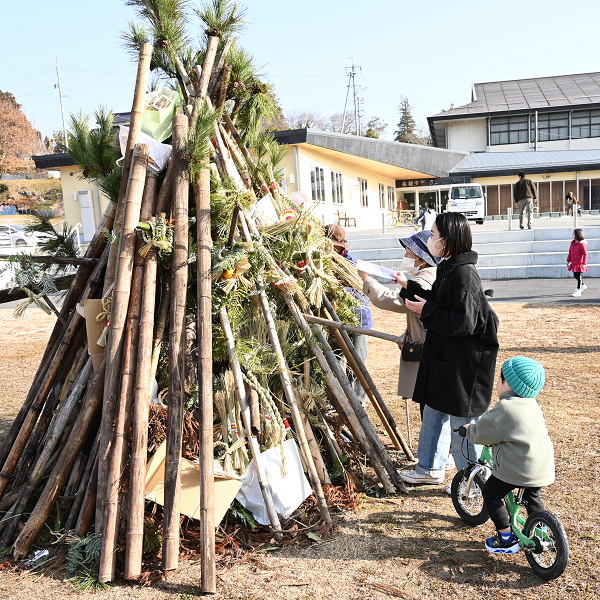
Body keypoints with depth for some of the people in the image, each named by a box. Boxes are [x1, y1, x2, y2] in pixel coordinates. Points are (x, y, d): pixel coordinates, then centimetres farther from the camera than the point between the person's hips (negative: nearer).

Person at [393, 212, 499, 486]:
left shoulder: (464, 274, -22)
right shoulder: (447, 269, 7)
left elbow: (464, 322, -25)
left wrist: (427, 311, -18)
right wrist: (409, 287, 18)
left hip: (463, 365, -10)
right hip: (444, 359, 10)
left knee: (461, 423, 4)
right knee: (433, 413, 21)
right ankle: (430, 468, 38)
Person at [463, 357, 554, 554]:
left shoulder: (504, 408, -19)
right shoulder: (533, 406, 8)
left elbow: (481, 433, -11)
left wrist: (468, 430, 10)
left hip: (516, 469, -8)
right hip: (542, 468, 8)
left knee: (491, 495, 10)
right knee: (532, 496, 32)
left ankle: (506, 539, 15)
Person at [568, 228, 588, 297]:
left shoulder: (582, 244, -18)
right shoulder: (572, 243, 7)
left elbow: (585, 254, -19)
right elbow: (570, 252, 17)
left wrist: (584, 263, -22)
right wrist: (568, 261, 19)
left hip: (580, 263, -8)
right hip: (574, 263, 8)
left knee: (579, 276, -1)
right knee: (575, 276, 17)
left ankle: (578, 290, 7)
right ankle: (583, 285, 40)